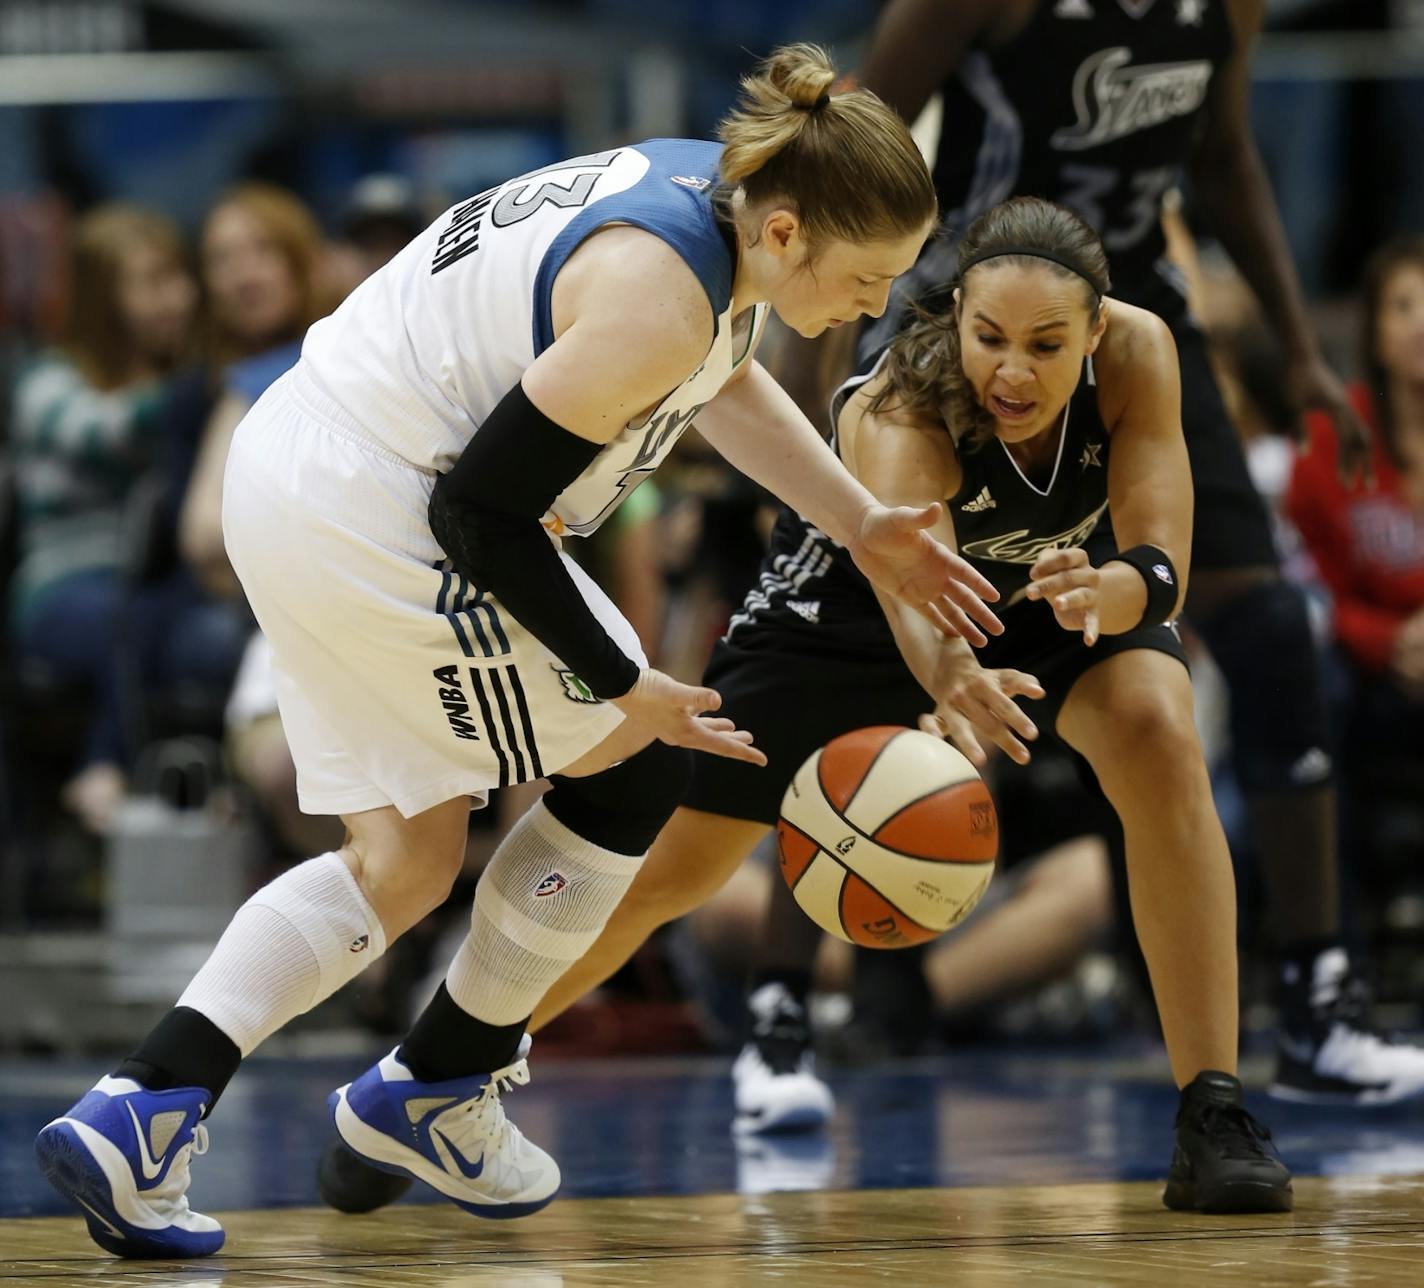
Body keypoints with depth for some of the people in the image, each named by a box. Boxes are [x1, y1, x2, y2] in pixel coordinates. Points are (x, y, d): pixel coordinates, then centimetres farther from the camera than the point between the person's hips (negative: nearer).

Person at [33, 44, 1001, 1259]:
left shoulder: (704, 186, 5)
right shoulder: (658, 299, -25)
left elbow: (721, 374, 27)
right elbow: (485, 509, -23)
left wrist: (866, 528, 22)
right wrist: (621, 689, -13)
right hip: (386, 524, -10)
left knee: (403, 859, 15)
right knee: (633, 773, 9)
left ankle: (134, 1115, 3)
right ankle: (431, 1091, 22)